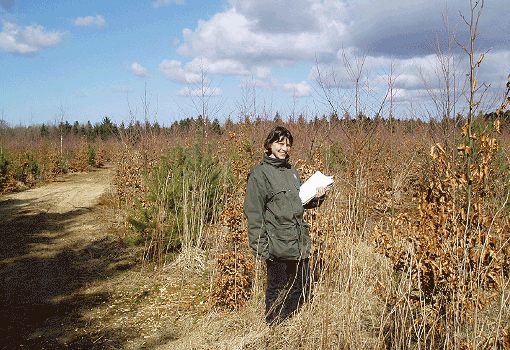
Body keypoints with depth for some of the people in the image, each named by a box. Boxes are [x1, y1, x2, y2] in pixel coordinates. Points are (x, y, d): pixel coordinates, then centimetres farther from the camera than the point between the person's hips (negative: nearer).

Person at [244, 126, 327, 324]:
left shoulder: (292, 171, 14)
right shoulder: (260, 174, -8)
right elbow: (254, 213, -10)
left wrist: (317, 197, 3)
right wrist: (261, 246, -15)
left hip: (299, 243, 7)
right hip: (277, 244, -7)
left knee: (301, 285, 14)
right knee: (278, 289, 3)